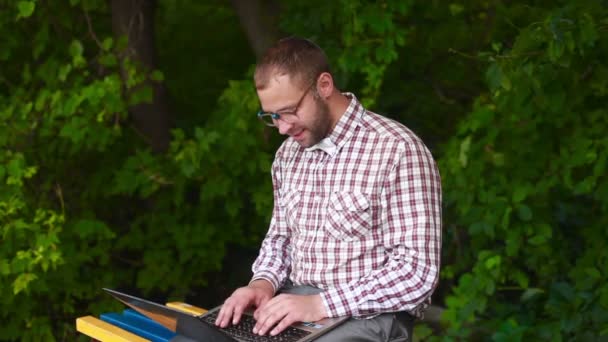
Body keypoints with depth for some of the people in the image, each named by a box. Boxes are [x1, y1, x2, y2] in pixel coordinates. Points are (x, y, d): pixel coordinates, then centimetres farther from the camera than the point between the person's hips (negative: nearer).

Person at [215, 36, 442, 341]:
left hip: (368, 316, -7)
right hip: (295, 306, 7)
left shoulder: (397, 151, -13)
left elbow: (417, 271, -17)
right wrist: (264, 283, -1)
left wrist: (321, 304, -24)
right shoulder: (288, 154, 11)